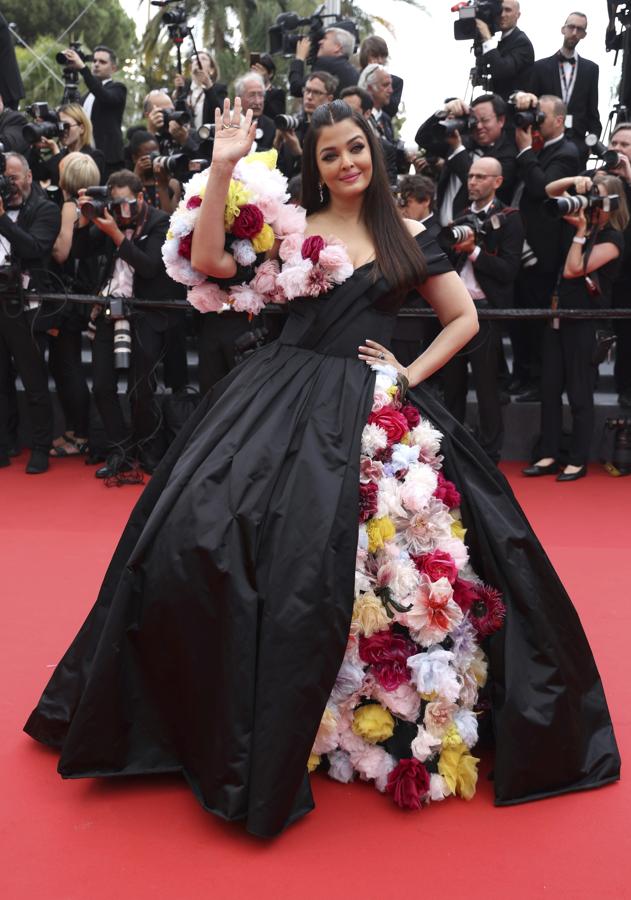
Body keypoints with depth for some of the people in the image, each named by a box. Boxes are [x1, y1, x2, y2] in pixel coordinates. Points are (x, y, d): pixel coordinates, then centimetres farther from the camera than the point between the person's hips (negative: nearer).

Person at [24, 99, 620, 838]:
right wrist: (223, 168, -10)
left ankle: (404, 719, 22)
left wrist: (410, 374, 2)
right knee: (208, 539, -11)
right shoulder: (289, 228, 7)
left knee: (395, 560, -2)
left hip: (373, 410, 1)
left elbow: (464, 318, 15)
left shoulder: (406, 237, 11)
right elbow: (208, 262, -5)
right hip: (284, 401, -1)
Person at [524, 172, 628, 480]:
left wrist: (581, 230, -17)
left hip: (585, 321, -7)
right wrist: (575, 180, -3)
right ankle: (549, 456, 16)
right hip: (560, 315, 7)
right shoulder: (586, 222, 8)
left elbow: (572, 270, -19)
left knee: (579, 394, 0)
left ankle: (578, 461, 10)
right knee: (550, 389, 8)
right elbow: (550, 190, 14)